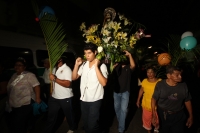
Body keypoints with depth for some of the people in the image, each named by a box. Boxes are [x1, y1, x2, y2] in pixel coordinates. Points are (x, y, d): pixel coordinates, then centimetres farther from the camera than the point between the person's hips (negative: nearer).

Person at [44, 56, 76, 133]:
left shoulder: (67, 69, -17)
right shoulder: (55, 69, 6)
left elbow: (67, 84, -28)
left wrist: (54, 79, -26)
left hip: (65, 98, -6)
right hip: (54, 97, 6)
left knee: (69, 114, 15)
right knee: (51, 116, 13)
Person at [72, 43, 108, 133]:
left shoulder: (101, 66, -14)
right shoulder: (83, 64, 2)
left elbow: (104, 83, -25)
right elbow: (74, 78, 6)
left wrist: (96, 67, -28)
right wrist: (76, 65, -8)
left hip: (95, 100, -5)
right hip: (83, 99, 5)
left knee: (92, 125, 3)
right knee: (86, 123, 21)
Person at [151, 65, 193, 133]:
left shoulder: (183, 85, -10)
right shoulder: (160, 85, -16)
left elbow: (187, 101, 2)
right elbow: (154, 99, -9)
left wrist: (191, 116, 7)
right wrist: (154, 115, -14)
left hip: (178, 117, 1)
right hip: (163, 115, -1)